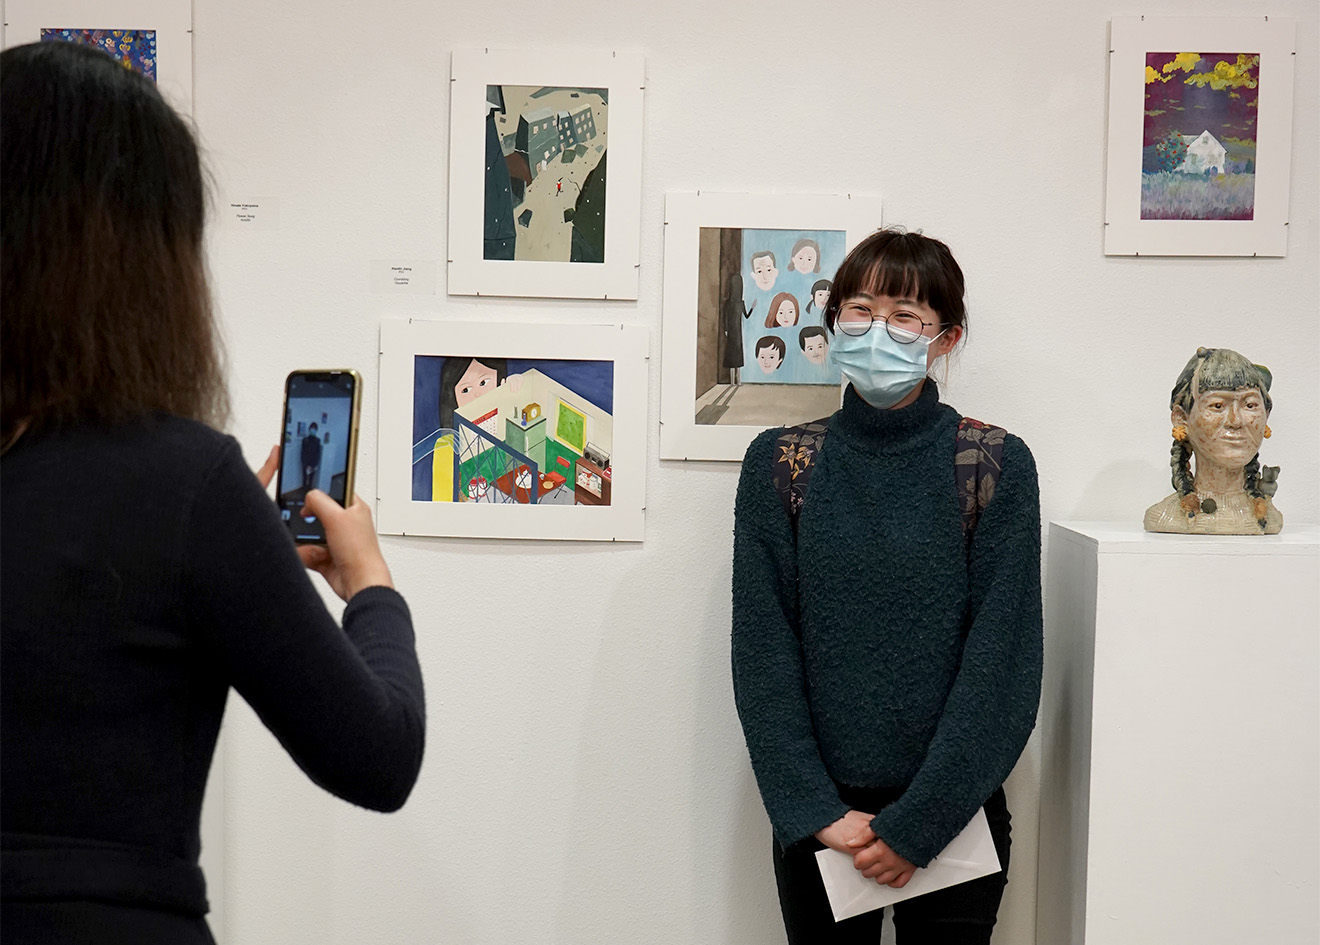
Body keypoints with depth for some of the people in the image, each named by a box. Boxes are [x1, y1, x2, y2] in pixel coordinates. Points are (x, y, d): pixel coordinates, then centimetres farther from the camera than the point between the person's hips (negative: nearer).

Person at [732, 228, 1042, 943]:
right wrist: (819, 813, -11)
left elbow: (1002, 663, -9)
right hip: (816, 822, 1)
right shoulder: (778, 462, -1)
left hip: (954, 816, -1)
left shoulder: (998, 467, -5)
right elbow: (763, 656, -3)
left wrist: (915, 825, -13)